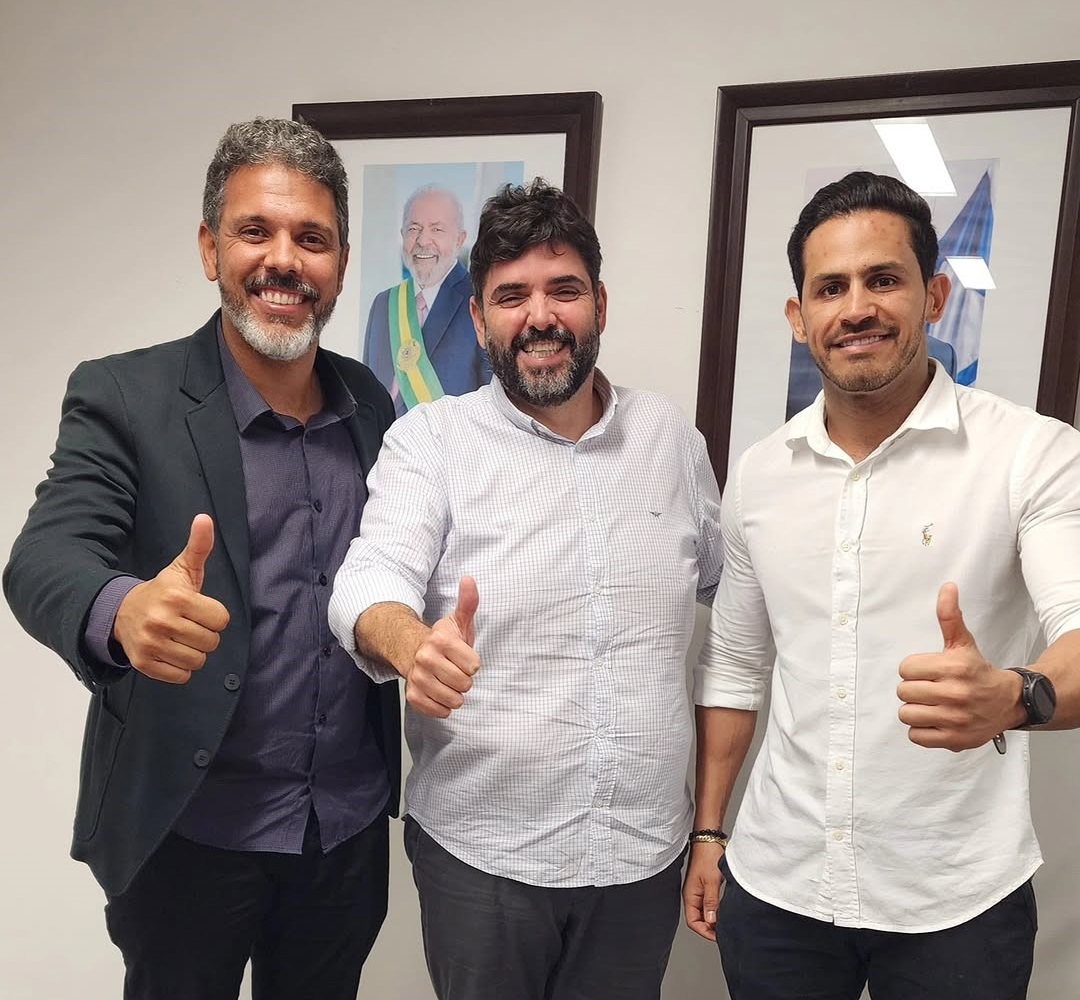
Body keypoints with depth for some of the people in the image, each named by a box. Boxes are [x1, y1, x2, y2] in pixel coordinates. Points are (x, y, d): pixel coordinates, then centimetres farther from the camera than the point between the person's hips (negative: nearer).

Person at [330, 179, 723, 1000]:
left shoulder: (673, 436, 3)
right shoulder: (430, 438, -5)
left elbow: (731, 593, 12)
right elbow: (371, 580, -18)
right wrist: (412, 645, -40)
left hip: (646, 850, 3)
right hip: (479, 850, -2)